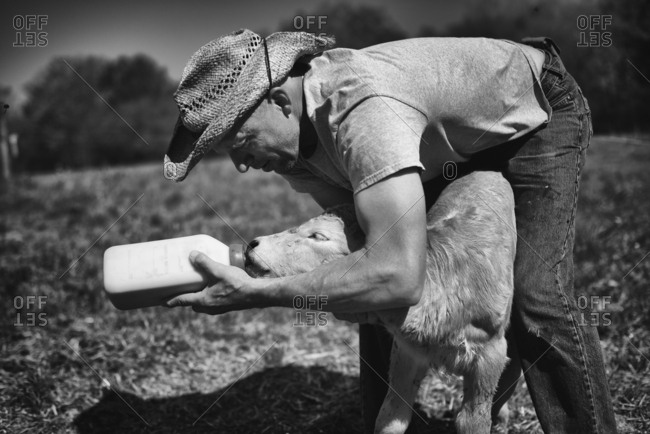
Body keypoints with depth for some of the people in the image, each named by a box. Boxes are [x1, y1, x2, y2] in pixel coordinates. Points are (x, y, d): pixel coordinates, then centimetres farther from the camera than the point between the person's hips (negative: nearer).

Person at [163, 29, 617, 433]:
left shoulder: (363, 106, -44)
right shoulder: (289, 137, -15)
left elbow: (400, 277, -52)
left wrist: (257, 294, -48)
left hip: (537, 110, -7)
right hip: (456, 146, 7)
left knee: (537, 301, -22)